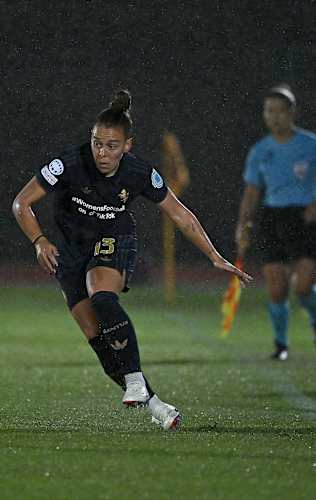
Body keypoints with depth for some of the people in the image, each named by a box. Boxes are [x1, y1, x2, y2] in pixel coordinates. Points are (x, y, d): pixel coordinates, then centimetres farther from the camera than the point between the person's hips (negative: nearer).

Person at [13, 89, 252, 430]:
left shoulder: (140, 173, -18)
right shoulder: (70, 164, -23)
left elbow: (180, 215, -5)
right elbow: (21, 203, -16)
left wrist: (215, 258, -4)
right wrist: (39, 241, -32)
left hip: (114, 241, -1)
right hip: (70, 246, 1)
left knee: (102, 297, -34)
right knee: (95, 335, -8)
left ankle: (134, 378, -33)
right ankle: (151, 403, -1)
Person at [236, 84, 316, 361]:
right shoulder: (259, 152, 7)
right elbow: (251, 195, 12)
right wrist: (244, 227, -1)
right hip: (272, 221, 3)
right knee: (276, 292, -4)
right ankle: (281, 343, 18)